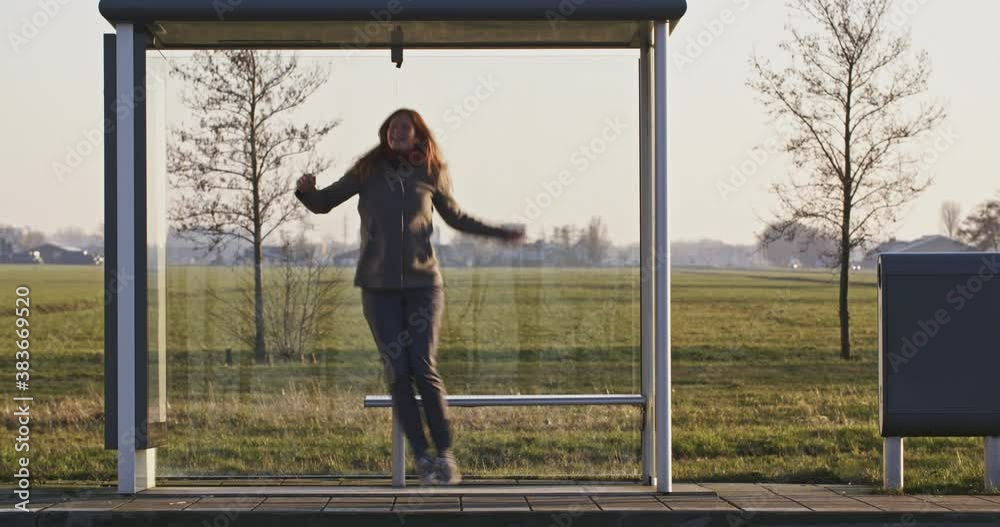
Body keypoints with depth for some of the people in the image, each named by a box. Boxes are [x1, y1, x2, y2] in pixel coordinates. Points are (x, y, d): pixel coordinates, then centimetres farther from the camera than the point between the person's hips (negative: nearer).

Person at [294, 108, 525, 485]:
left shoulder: (431, 175, 3)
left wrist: (500, 233, 17)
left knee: (424, 369, -11)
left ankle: (445, 454, -1)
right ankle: (421, 457, 6)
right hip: (379, 286, 1)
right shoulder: (368, 172, 1)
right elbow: (322, 203, 6)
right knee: (397, 372, -3)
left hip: (423, 283, 0)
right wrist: (305, 190, -16)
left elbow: (456, 217, 20)